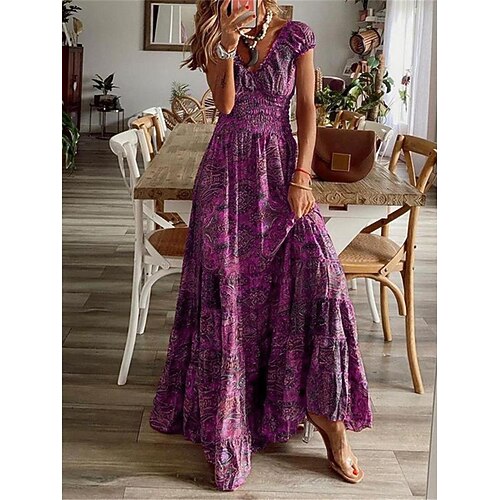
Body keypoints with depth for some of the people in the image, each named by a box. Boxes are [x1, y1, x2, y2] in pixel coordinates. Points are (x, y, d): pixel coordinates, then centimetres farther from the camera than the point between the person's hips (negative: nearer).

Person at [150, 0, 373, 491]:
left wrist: (301, 178, -9)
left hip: (280, 164, -2)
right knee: (227, 282, 0)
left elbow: (307, 109, -1)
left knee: (314, 272, -16)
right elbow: (226, 105, -5)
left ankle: (328, 418, -7)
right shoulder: (215, 40, 7)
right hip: (227, 168, 2)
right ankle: (227, 405, 15)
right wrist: (227, 47, -19)